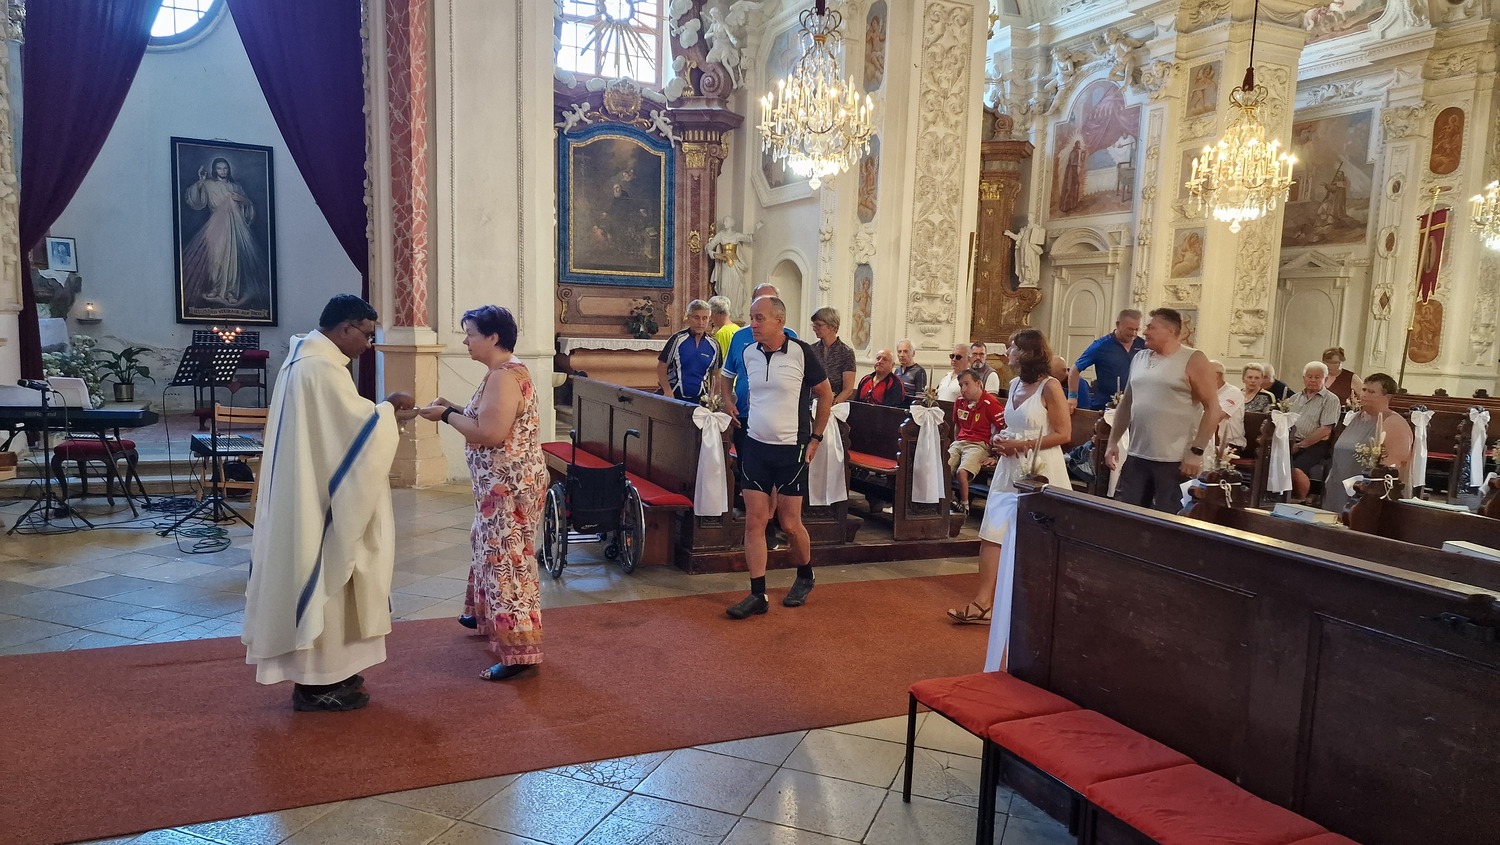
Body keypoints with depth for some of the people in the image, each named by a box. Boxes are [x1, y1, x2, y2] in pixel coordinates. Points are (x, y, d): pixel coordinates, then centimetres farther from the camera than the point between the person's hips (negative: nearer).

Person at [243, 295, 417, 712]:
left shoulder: (305, 356, 13)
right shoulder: (322, 367, -21)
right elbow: (359, 425, -21)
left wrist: (381, 407, 8)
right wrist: (390, 413, -3)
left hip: (308, 491, 11)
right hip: (318, 497, -11)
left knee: (315, 576, 17)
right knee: (320, 577, -1)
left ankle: (319, 670, 28)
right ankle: (316, 683, 9)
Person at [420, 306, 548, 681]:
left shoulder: (503, 376, -20)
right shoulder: (505, 370, 12)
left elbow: (491, 433, -27)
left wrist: (447, 415, -15)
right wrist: (455, 409, 7)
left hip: (509, 485, -11)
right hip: (502, 483, 11)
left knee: (508, 561, -6)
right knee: (491, 551, 25)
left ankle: (519, 651, 0)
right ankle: (487, 614, 45)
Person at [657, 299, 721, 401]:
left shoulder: (713, 345, 5)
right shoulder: (677, 339, -5)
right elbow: (661, 367, -3)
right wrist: (668, 392, -12)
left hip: (699, 398, 3)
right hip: (675, 396, -3)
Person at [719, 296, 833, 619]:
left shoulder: (801, 353, -11)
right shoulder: (748, 354, 2)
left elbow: (825, 395, 0)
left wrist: (816, 438, -1)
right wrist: (731, 406, 12)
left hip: (791, 449, -4)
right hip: (755, 447, 4)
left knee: (790, 523, 3)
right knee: (754, 521, 0)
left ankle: (805, 577, 31)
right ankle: (757, 595, 7)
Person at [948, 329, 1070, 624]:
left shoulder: (1050, 387, -11)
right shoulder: (1014, 385, 11)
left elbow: (1063, 434, -13)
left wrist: (1022, 445, -16)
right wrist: (1000, 438, 2)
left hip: (1041, 470, -7)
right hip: (1011, 468, 7)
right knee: (992, 533, -2)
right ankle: (983, 602, -2)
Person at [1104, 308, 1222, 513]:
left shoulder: (1193, 361, -6)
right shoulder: (1139, 358, 13)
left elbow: (1213, 409, -9)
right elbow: (1126, 403, 18)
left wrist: (1196, 452, -14)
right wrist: (1113, 442, 12)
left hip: (1174, 460, -6)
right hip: (1137, 456, 6)